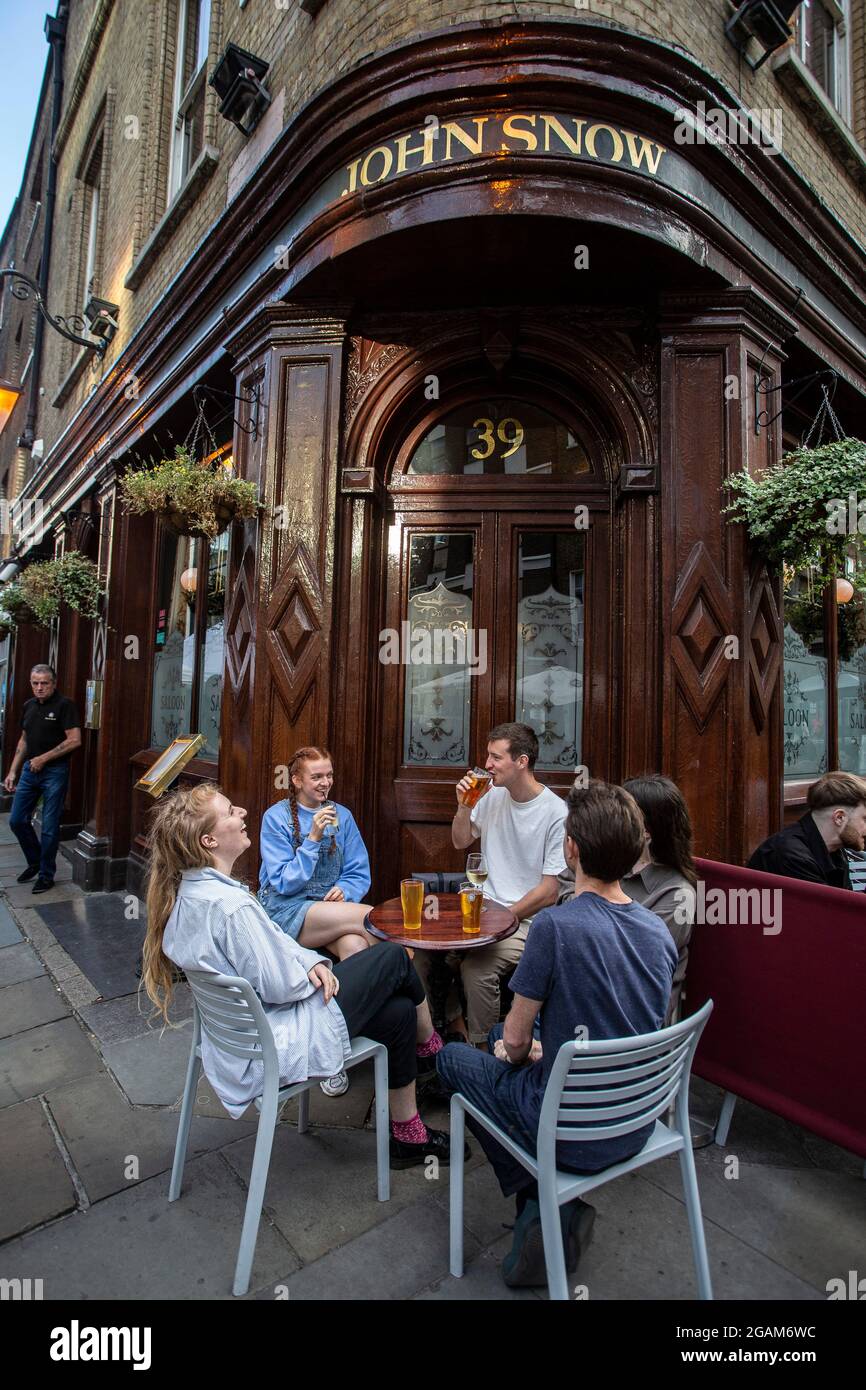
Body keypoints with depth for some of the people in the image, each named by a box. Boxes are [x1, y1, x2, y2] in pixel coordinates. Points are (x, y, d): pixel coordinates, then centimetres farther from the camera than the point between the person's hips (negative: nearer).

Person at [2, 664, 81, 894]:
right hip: (30, 770, 7)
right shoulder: (28, 706, 10)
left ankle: (46, 875, 15)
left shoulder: (64, 705, -11)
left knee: (50, 827, 0)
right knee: (17, 821, 10)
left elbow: (75, 740, -17)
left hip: (54, 771, -7)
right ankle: (34, 862, 32)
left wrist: (44, 758, -15)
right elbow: (24, 740, 19)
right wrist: (13, 771, 14)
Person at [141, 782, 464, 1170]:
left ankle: (408, 1136, 30)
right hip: (277, 1044, -9)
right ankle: (431, 1049, 26)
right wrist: (312, 968, -5)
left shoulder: (190, 891, 0)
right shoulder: (230, 904, -32)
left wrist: (311, 961, -6)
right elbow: (280, 985, -25)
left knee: (398, 1011, 12)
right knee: (393, 957, 0)